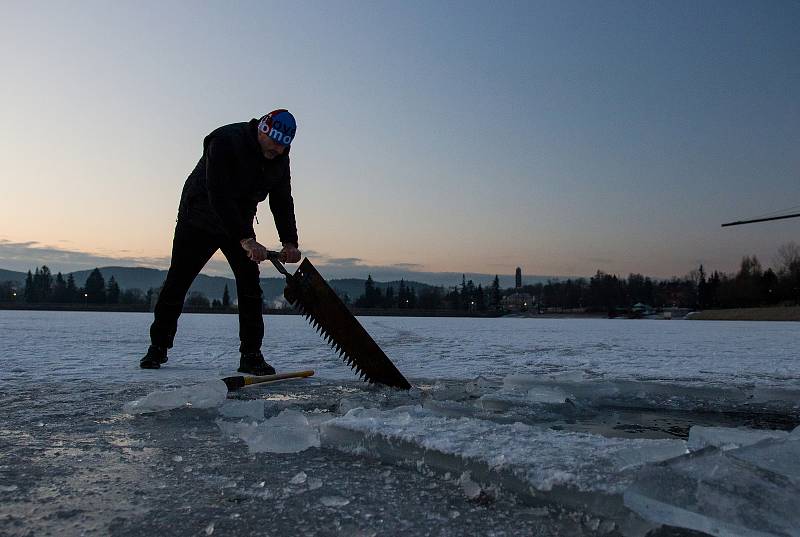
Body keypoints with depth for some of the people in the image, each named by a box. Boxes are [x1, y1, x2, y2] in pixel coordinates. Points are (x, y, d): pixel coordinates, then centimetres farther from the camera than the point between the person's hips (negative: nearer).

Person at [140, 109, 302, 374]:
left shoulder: (280, 159, -8)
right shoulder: (225, 141, -29)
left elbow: (282, 201, -6)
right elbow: (219, 196, -36)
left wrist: (289, 242, -20)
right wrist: (245, 239, -43)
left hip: (239, 225, 5)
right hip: (198, 220, -4)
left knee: (249, 282, -8)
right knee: (177, 281, 1)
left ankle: (251, 355, -4)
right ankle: (158, 348, 18)